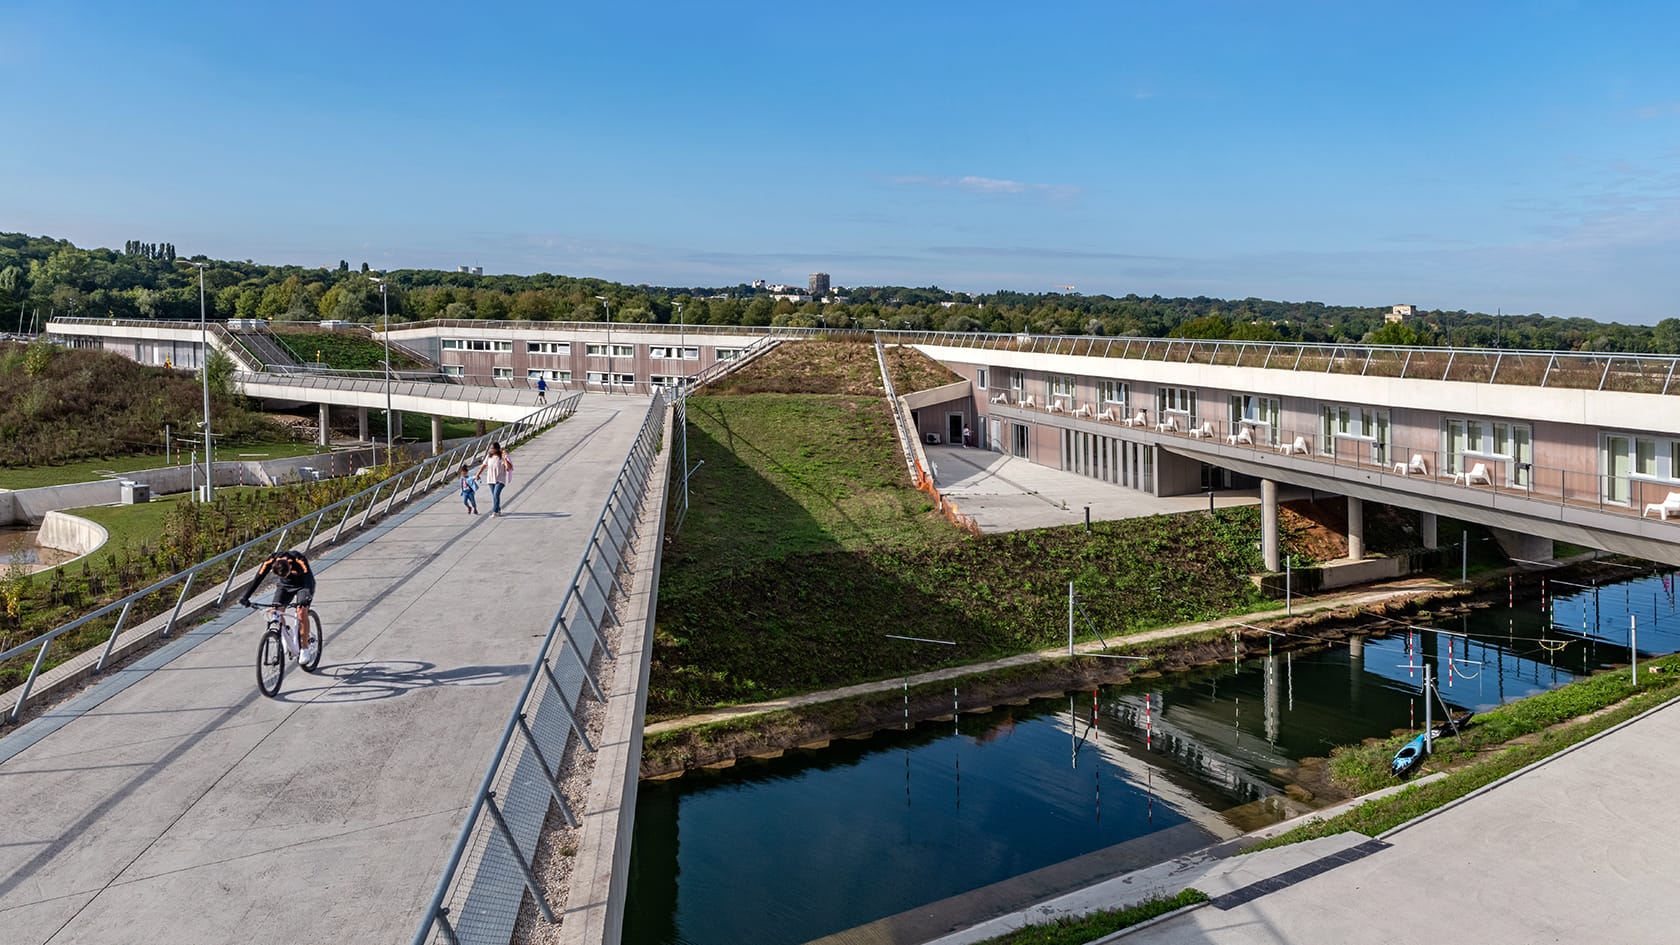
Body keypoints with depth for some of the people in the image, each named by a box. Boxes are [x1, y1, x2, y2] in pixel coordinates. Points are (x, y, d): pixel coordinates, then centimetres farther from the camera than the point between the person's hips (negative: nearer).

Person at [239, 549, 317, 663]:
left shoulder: (299, 560, -38)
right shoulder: (270, 562, -29)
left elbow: (308, 577, -47)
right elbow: (258, 579, -28)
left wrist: (307, 596, -63)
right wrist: (245, 596, -39)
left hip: (303, 584, -4)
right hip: (284, 585, 4)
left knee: (302, 613, -23)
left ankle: (305, 648, -11)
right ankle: (289, 644, 1)